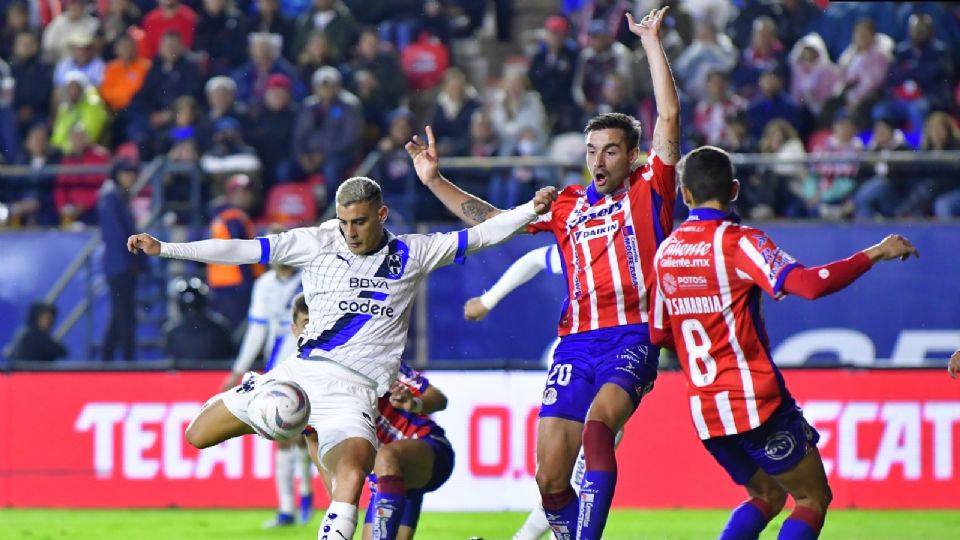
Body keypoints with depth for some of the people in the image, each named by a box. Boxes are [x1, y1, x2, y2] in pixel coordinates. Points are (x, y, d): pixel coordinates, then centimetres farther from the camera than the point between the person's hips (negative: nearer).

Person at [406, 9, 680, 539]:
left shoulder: (648, 191, 7)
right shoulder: (567, 204, 18)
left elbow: (669, 117, -2)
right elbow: (496, 221, 25)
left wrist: (651, 41, -3)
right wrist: (434, 181, 21)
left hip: (632, 337, -5)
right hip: (575, 341, 5)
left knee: (599, 420, -33)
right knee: (549, 481, -3)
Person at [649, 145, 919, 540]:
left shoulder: (666, 251, 7)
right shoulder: (738, 241, -12)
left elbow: (659, 334, 15)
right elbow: (808, 284, -25)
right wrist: (874, 254, -16)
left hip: (703, 409, 6)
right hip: (755, 402, -6)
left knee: (767, 496, 22)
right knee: (813, 498, 6)